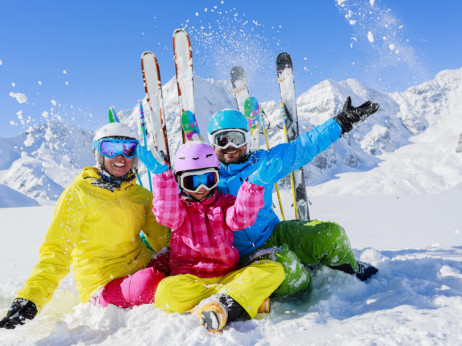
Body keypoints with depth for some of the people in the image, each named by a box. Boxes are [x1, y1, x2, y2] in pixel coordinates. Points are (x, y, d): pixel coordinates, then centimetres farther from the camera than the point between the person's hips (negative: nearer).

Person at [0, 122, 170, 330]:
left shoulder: (142, 195, 13)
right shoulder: (78, 195, -2)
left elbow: (163, 238, 18)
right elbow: (56, 252, -4)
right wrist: (30, 298, -16)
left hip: (143, 270, 6)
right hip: (104, 288, -5)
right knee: (149, 280, -34)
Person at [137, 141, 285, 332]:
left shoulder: (225, 203, 16)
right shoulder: (178, 207, 14)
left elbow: (242, 217, -7)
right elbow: (167, 214, -12)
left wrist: (254, 184, -23)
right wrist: (161, 175, -24)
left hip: (226, 276, 2)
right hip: (189, 278, -2)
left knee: (274, 269, -21)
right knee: (167, 291, -37)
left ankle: (224, 304, -41)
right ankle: (247, 298, -32)